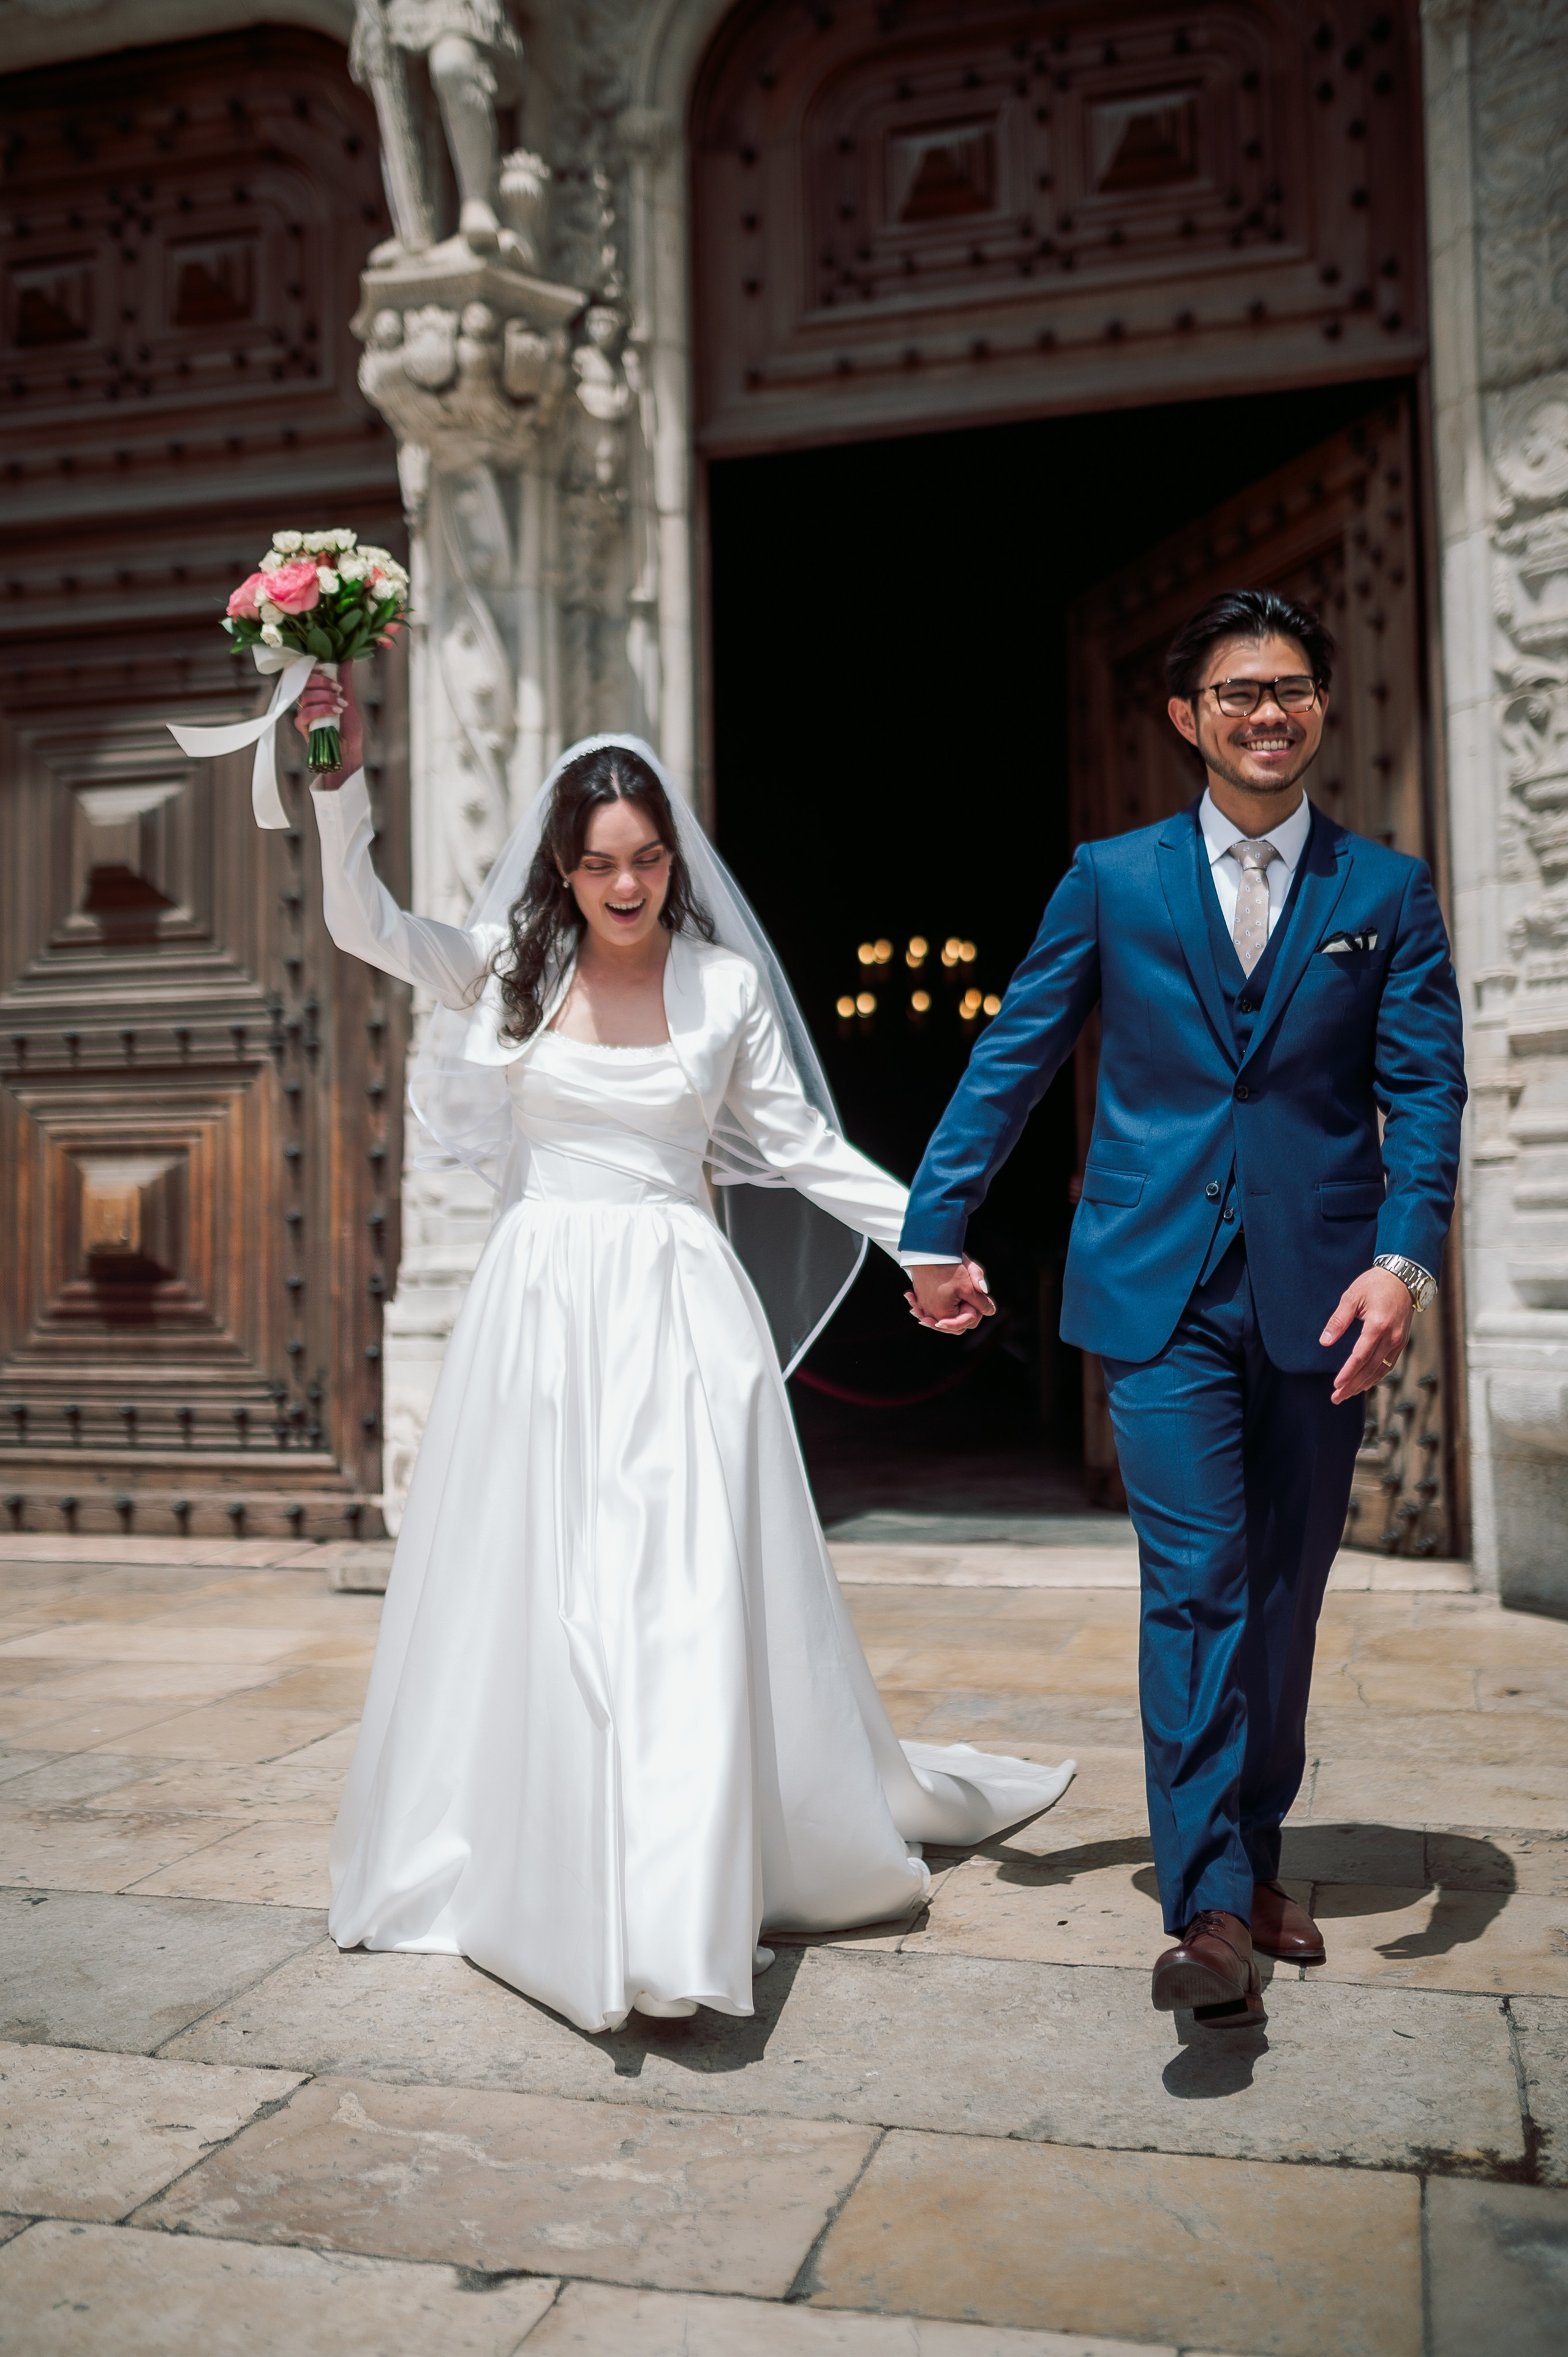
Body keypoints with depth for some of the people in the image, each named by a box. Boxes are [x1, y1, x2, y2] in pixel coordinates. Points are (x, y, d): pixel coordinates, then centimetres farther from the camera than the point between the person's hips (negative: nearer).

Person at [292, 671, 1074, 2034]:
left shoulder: (725, 984, 3)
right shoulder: (516, 966, 5)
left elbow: (802, 1145, 6)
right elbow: (364, 925, -3)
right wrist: (341, 774, -16)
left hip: (680, 1305, -1)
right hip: (541, 1300, 2)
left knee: (690, 1594, -6)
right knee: (535, 1588, 6)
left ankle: (679, 1916, -4)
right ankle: (530, 1865, 25)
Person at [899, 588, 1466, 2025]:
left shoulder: (1389, 895, 8)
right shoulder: (1111, 881, 6)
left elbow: (1426, 1091, 2)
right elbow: (1012, 1062, 8)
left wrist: (1404, 1259, -14)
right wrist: (935, 1231, 6)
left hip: (1319, 1297, 2)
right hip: (1162, 1292, -2)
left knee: (1286, 1593, 11)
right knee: (1196, 1582, -9)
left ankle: (1255, 1860, 28)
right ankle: (1209, 1908, -4)